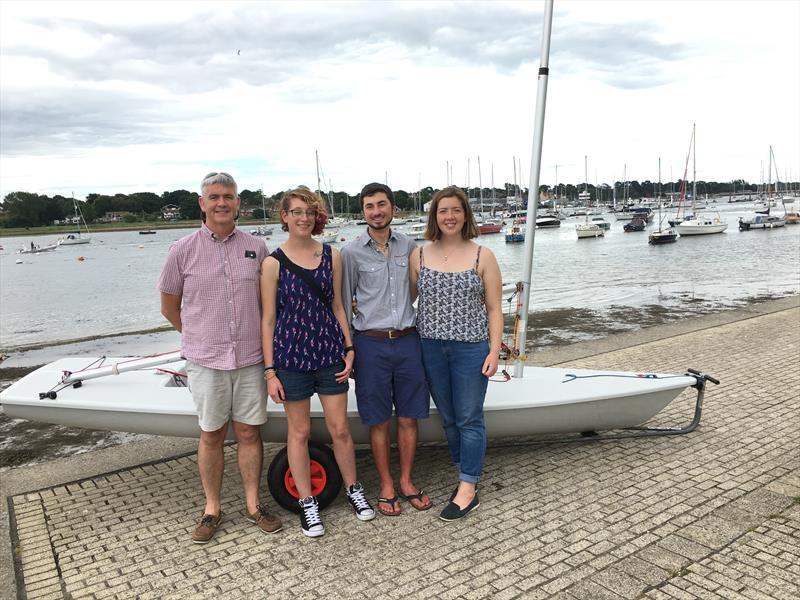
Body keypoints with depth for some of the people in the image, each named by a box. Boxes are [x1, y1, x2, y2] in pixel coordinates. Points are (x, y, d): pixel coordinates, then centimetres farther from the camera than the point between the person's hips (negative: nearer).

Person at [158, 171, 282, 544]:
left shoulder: (256, 249, 3)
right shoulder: (183, 251, -2)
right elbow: (169, 306, 8)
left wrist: (263, 341, 8)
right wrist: (201, 338, 10)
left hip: (250, 359, 1)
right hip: (205, 360, -1)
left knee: (249, 432, 10)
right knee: (211, 436, 10)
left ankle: (253, 505, 25)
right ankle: (211, 509, 26)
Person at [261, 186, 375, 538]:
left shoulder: (332, 256, 4)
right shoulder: (274, 263, -5)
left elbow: (337, 307, 10)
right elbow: (268, 320, -3)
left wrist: (348, 348, 3)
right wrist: (270, 371, -6)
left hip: (329, 351, 2)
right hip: (291, 354, -2)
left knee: (340, 428, 8)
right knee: (299, 431, 9)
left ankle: (353, 489, 31)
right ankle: (307, 503, 26)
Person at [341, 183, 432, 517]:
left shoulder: (408, 246, 6)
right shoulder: (352, 252, -2)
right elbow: (343, 303, 2)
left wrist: (418, 331, 12)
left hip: (407, 341, 3)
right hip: (371, 344, -2)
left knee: (409, 417, 9)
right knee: (379, 421, 7)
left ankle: (407, 481, 27)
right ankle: (386, 486, 23)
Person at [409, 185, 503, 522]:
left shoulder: (483, 256, -2)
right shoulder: (419, 256, 4)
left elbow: (494, 309, -1)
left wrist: (494, 350, -7)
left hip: (471, 348, -3)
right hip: (431, 347, 3)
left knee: (469, 419, 3)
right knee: (449, 418, 14)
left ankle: (468, 491, 14)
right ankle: (467, 476, 31)